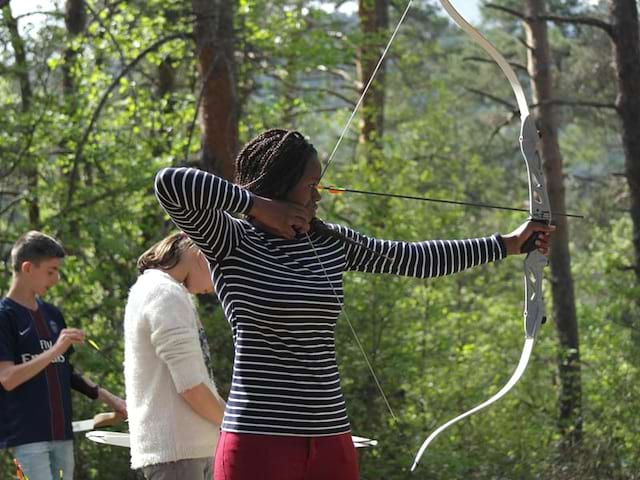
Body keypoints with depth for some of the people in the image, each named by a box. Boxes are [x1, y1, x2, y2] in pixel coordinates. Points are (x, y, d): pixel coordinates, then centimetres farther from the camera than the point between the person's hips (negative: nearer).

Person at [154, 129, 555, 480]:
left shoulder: (331, 243, 13)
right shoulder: (231, 242, -4)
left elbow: (415, 258, 22)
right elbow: (171, 182, -19)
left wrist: (508, 244, 25)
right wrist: (259, 205, -13)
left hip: (331, 440, 6)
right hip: (258, 439, -6)